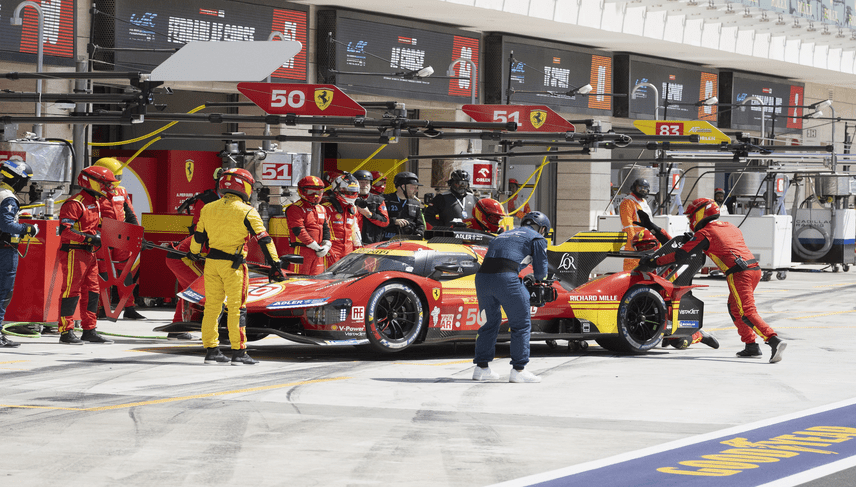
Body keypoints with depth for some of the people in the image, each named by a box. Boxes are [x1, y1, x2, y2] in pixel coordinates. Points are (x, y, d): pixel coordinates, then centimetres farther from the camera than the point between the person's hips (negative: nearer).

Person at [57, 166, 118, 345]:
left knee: (91, 291, 10)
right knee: (72, 290, -7)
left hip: (89, 253, 10)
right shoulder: (74, 203, -14)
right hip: (73, 252, -10)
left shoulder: (95, 203, 17)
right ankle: (66, 332, -3)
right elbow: (65, 230, -22)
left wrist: (98, 235, 13)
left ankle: (89, 331, 16)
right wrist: (89, 238, -24)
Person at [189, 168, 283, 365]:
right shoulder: (247, 212, -9)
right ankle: (239, 352, -1)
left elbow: (199, 235, 17)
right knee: (236, 308, -1)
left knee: (212, 306, 11)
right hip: (233, 265, -5)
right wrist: (274, 263, -7)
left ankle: (211, 350, 14)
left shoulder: (208, 209, 6)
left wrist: (194, 253, 35)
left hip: (212, 261, 5)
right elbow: (263, 239, -11)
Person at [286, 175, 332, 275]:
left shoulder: (321, 209, 19)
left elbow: (326, 229, 19)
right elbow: (299, 231, -16)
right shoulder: (295, 209, -8)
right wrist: (315, 246, -16)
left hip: (318, 252, 7)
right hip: (302, 250, -7)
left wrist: (326, 245, 0)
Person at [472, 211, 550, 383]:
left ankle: (481, 368, 22)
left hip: (482, 277, 6)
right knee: (521, 325, 7)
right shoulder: (536, 238, 16)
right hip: (506, 279, -6)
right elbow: (540, 270, 13)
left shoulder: (502, 235, 33)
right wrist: (538, 280, 36)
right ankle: (518, 370, 6)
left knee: (490, 323, 22)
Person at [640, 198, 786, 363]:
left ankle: (774, 341, -30)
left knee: (747, 313, -12)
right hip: (755, 269, 8)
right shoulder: (731, 227, 23)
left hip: (739, 274, -8)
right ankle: (751, 346, 20)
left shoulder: (705, 233, 1)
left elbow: (681, 254, -2)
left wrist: (653, 262, 5)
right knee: (734, 308, 22)